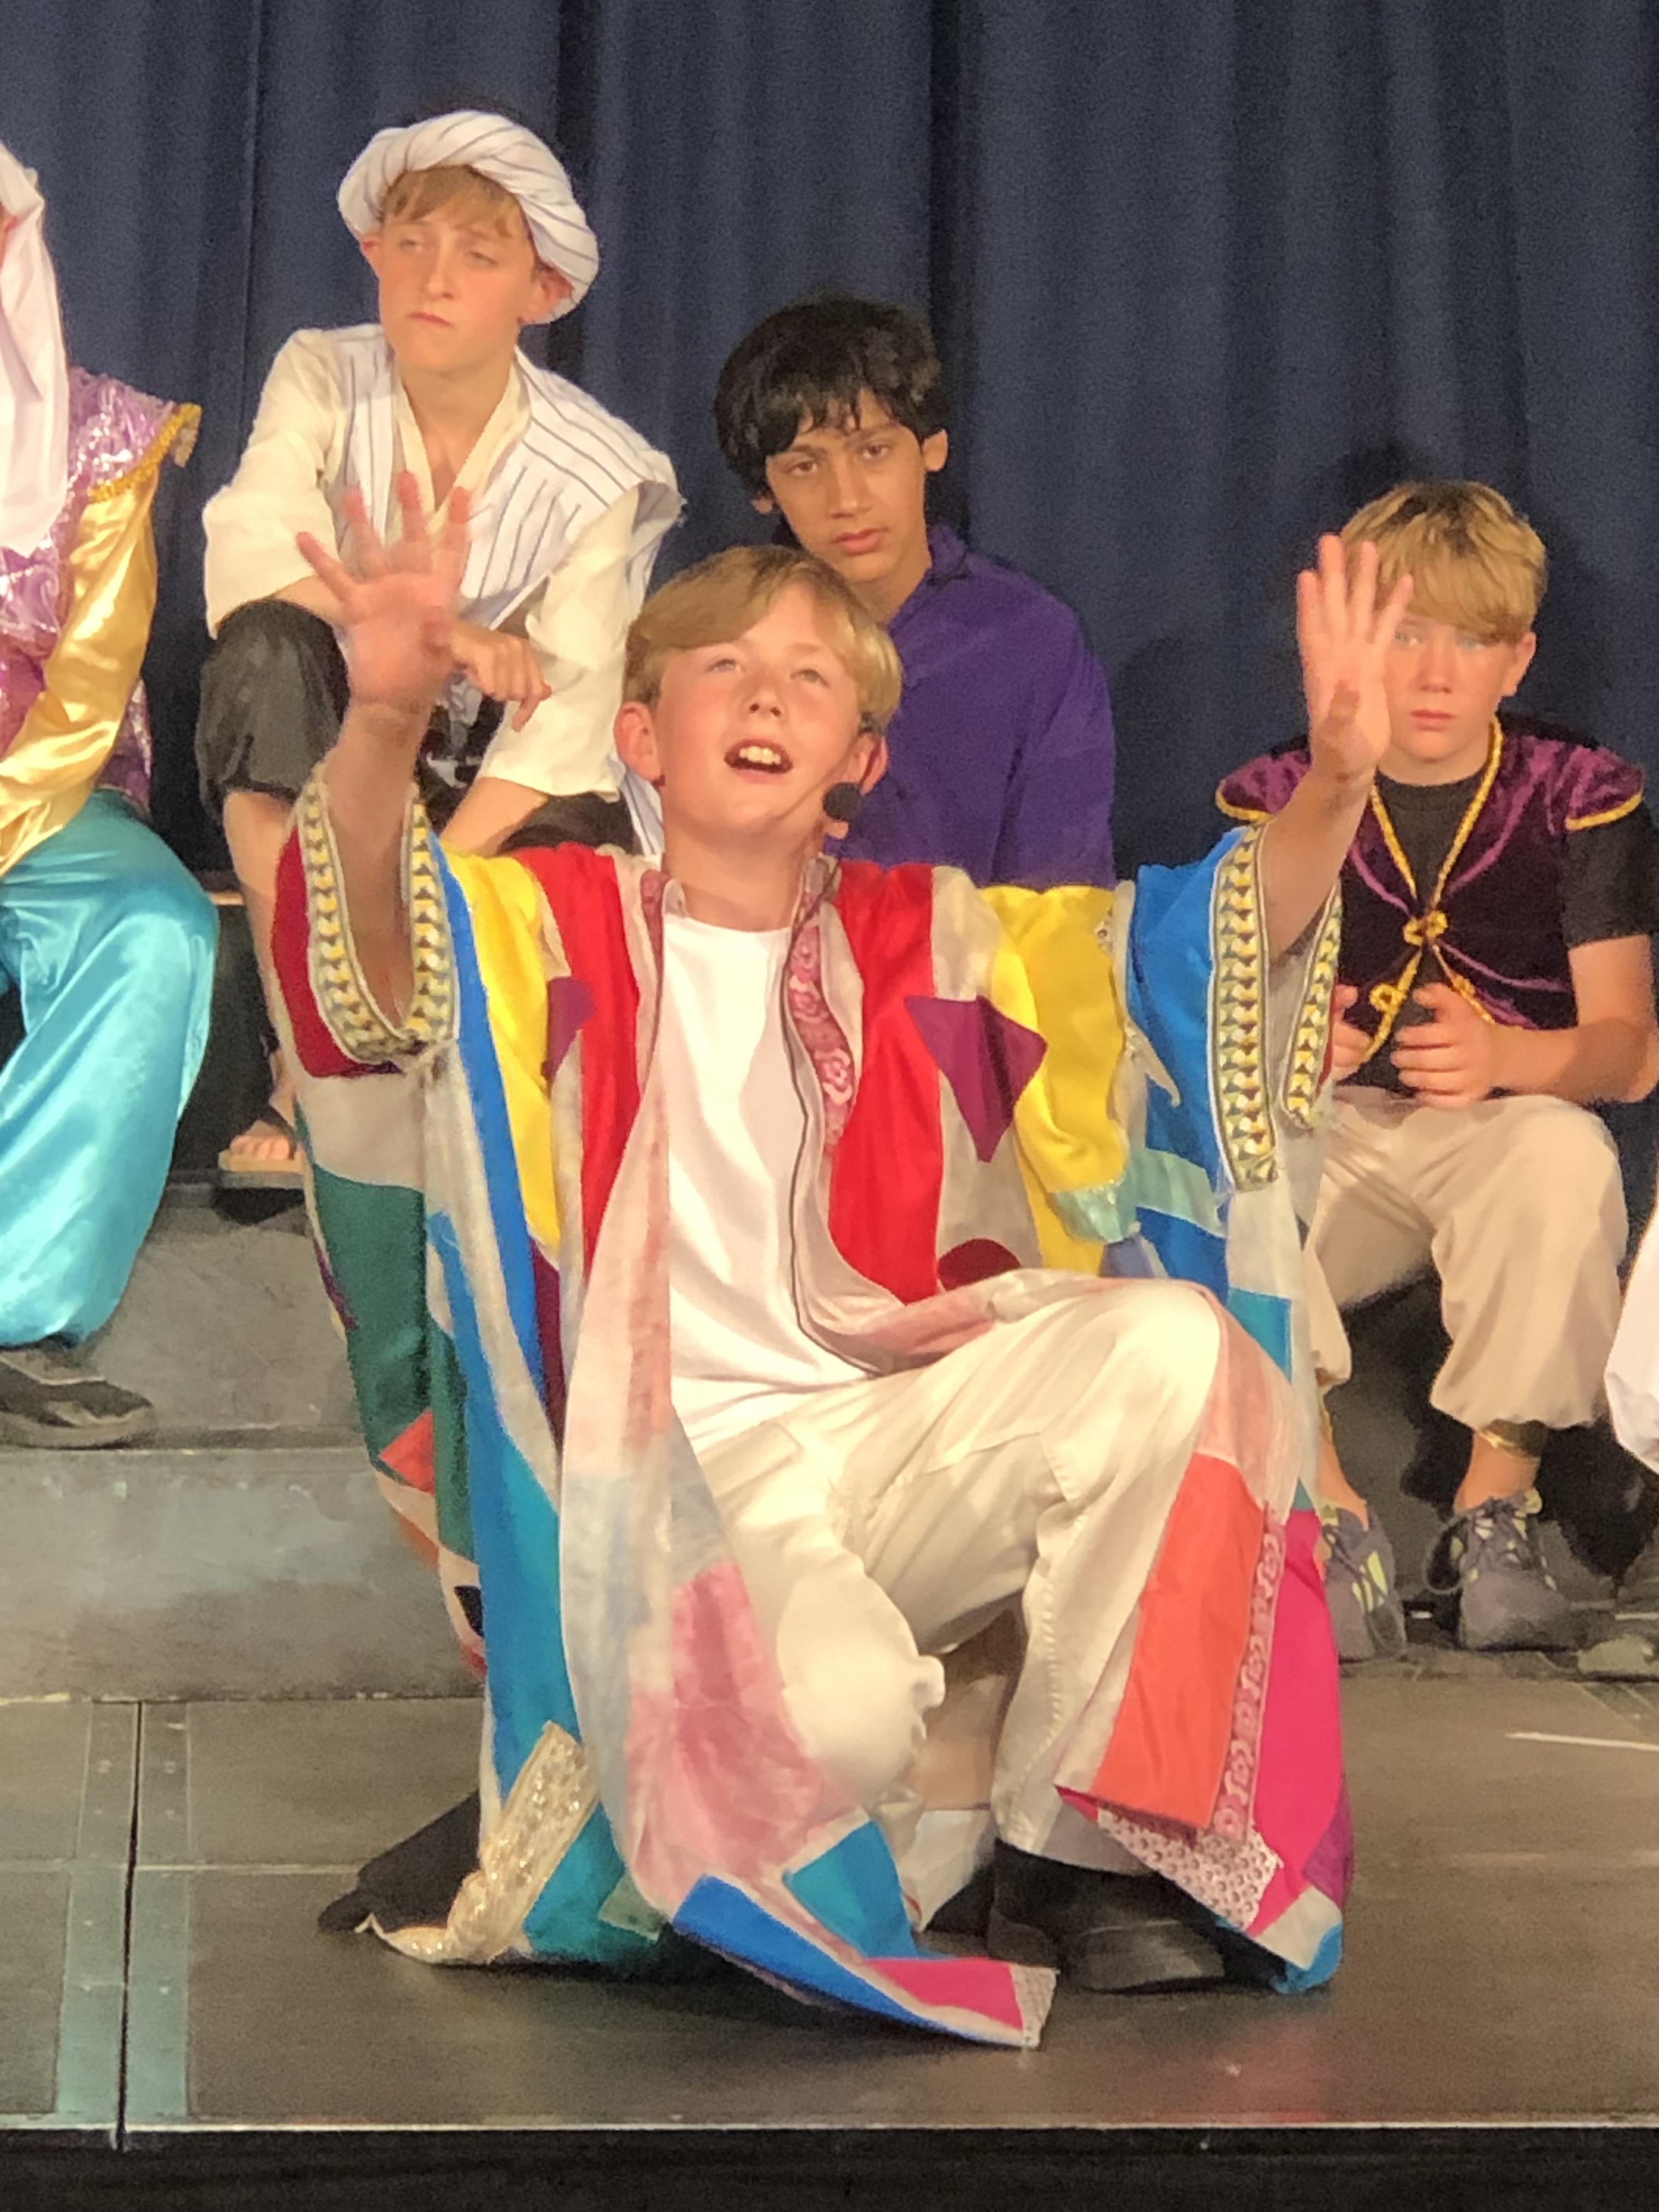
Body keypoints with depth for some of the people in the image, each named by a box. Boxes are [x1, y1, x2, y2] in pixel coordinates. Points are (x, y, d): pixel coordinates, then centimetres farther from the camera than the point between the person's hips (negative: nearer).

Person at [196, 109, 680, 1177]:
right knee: (269, 643, -31)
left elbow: (566, 715, -20)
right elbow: (251, 553, -25)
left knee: (590, 846, -34)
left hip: (496, 797, -1)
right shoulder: (324, 379, -6)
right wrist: (441, 636, -35)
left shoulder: (595, 471, -10)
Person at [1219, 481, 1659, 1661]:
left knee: (1563, 1152, -38)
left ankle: (1498, 1506, -23)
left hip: (1503, 1132, -1)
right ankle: (1327, 1515, -21)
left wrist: (1503, 1054, -30)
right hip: (1333, 1142, 1)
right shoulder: (1278, 802, 3)